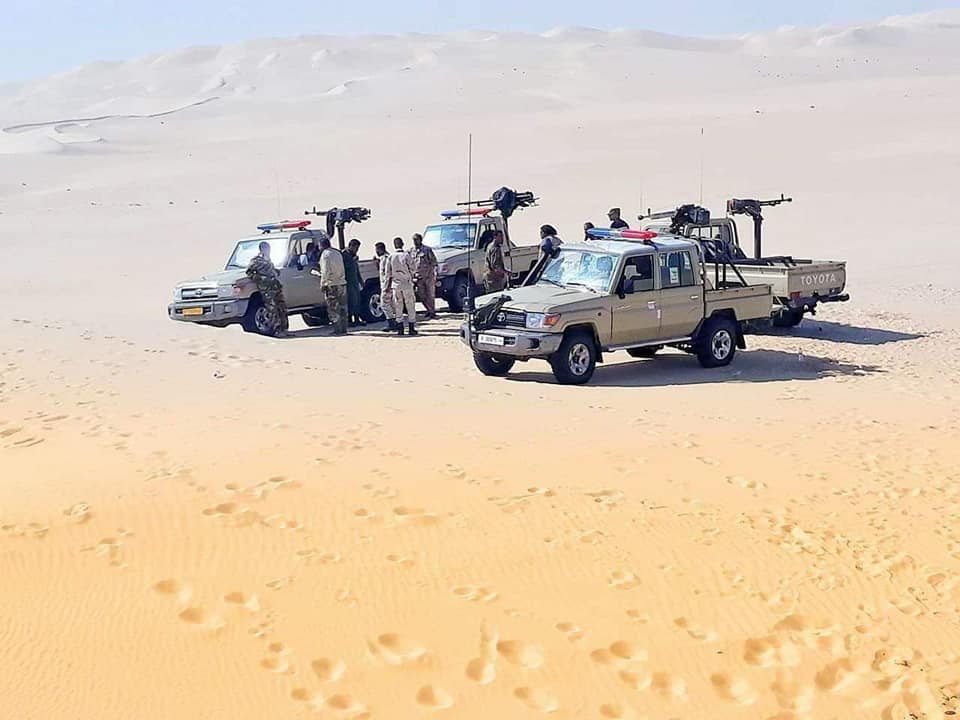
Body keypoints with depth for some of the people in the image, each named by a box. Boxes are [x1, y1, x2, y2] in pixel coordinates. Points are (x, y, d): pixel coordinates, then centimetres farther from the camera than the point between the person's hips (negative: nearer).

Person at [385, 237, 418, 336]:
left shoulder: (390, 257, -2)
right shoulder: (406, 255, -10)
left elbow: (388, 273, 2)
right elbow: (413, 269, -8)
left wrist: (388, 285, 11)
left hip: (396, 284, 3)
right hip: (407, 283, -3)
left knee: (398, 306, 9)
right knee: (410, 306, 6)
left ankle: (400, 328, 7)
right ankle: (411, 328, 6)